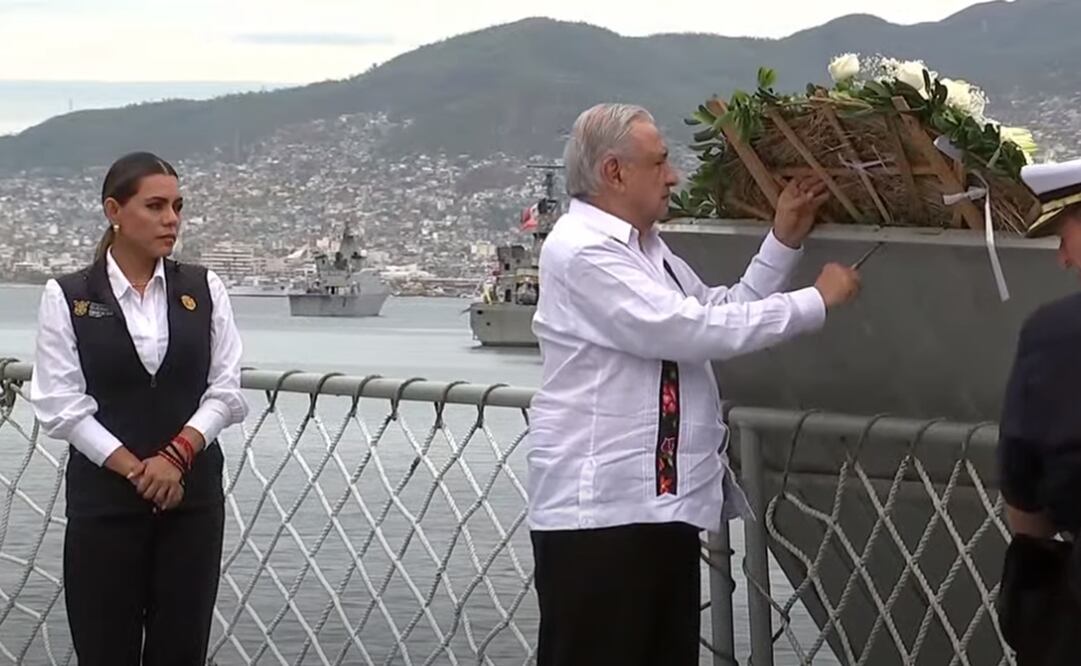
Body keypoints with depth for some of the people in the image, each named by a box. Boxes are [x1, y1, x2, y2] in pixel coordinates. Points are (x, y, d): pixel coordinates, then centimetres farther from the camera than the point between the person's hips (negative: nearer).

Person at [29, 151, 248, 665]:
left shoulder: (204, 290, 6)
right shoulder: (67, 297, -2)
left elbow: (226, 390, 2)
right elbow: (62, 404, -7)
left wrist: (176, 456, -13)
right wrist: (136, 469, -13)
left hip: (193, 497, 2)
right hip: (104, 498, -2)